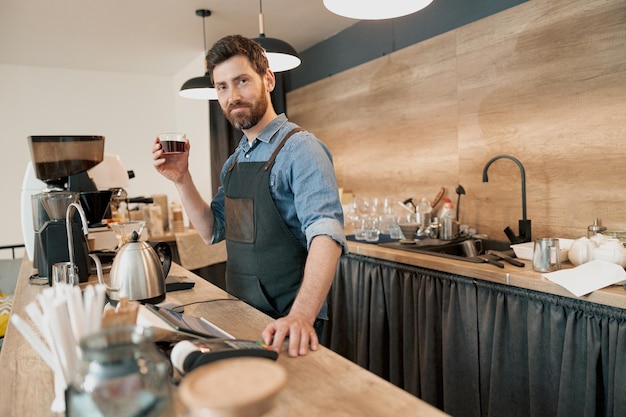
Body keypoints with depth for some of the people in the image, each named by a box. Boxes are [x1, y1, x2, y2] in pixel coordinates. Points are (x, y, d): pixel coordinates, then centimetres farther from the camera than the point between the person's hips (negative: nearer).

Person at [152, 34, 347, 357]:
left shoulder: (299, 149, -18)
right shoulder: (235, 161, 8)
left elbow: (326, 233, -31)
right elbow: (212, 230, 9)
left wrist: (301, 315, -44)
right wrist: (182, 180, -5)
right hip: (240, 318, 8)